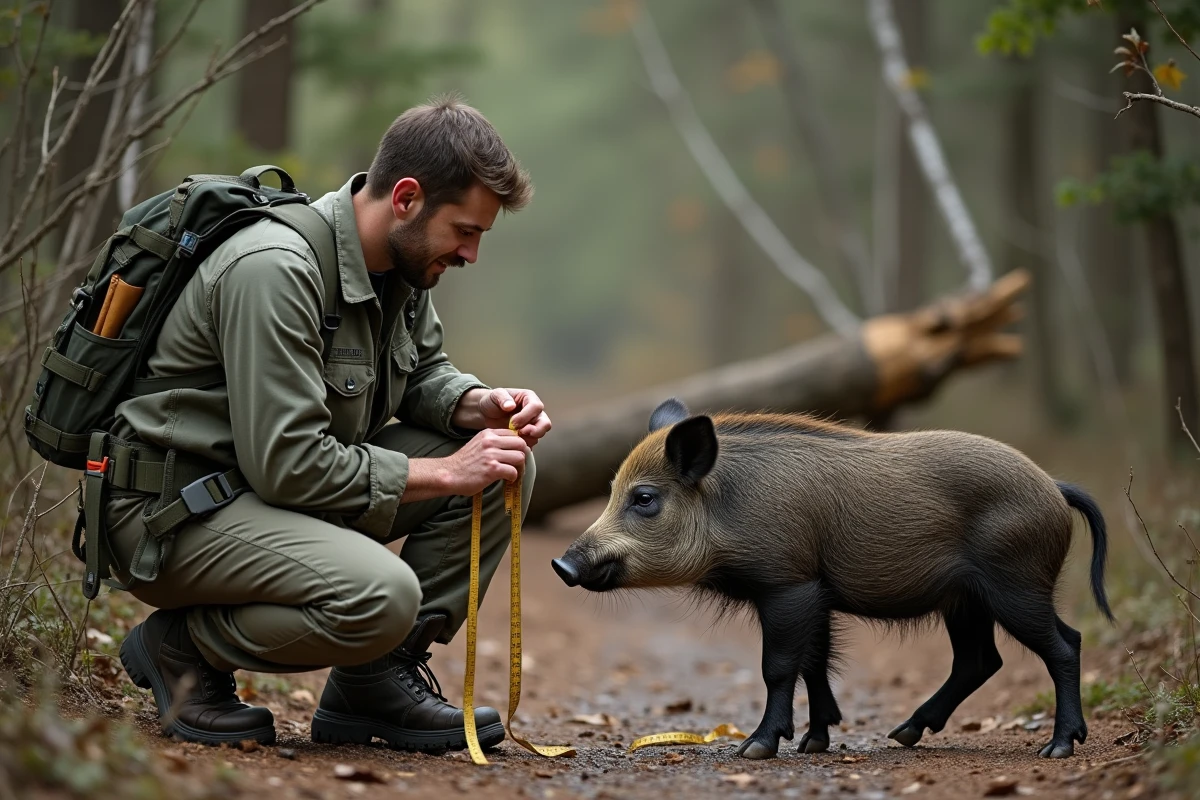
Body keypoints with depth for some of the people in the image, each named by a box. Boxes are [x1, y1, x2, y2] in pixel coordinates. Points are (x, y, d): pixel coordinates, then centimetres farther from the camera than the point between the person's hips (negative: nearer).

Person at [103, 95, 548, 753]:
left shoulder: (401, 258, 2)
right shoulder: (274, 269, -26)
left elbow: (421, 370, 19)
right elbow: (286, 465, -28)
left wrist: (478, 403, -5)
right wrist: (444, 473, -22)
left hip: (297, 476, 9)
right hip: (174, 511, -9)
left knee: (504, 464, -3)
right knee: (382, 596, -34)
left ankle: (378, 679, 2)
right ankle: (183, 644, -7)